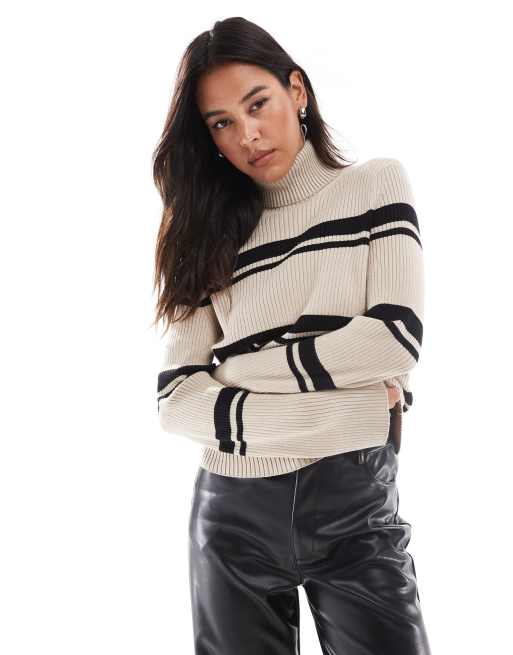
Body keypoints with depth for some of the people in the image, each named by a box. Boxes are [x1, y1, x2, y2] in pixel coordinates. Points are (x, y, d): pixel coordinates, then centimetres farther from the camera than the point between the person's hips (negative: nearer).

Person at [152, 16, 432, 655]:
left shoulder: (375, 184, 4)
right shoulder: (210, 234, 7)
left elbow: (398, 336, -12)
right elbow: (176, 400, -5)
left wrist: (241, 367, -6)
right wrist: (343, 410, -14)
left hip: (356, 506, -2)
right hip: (232, 513, 2)